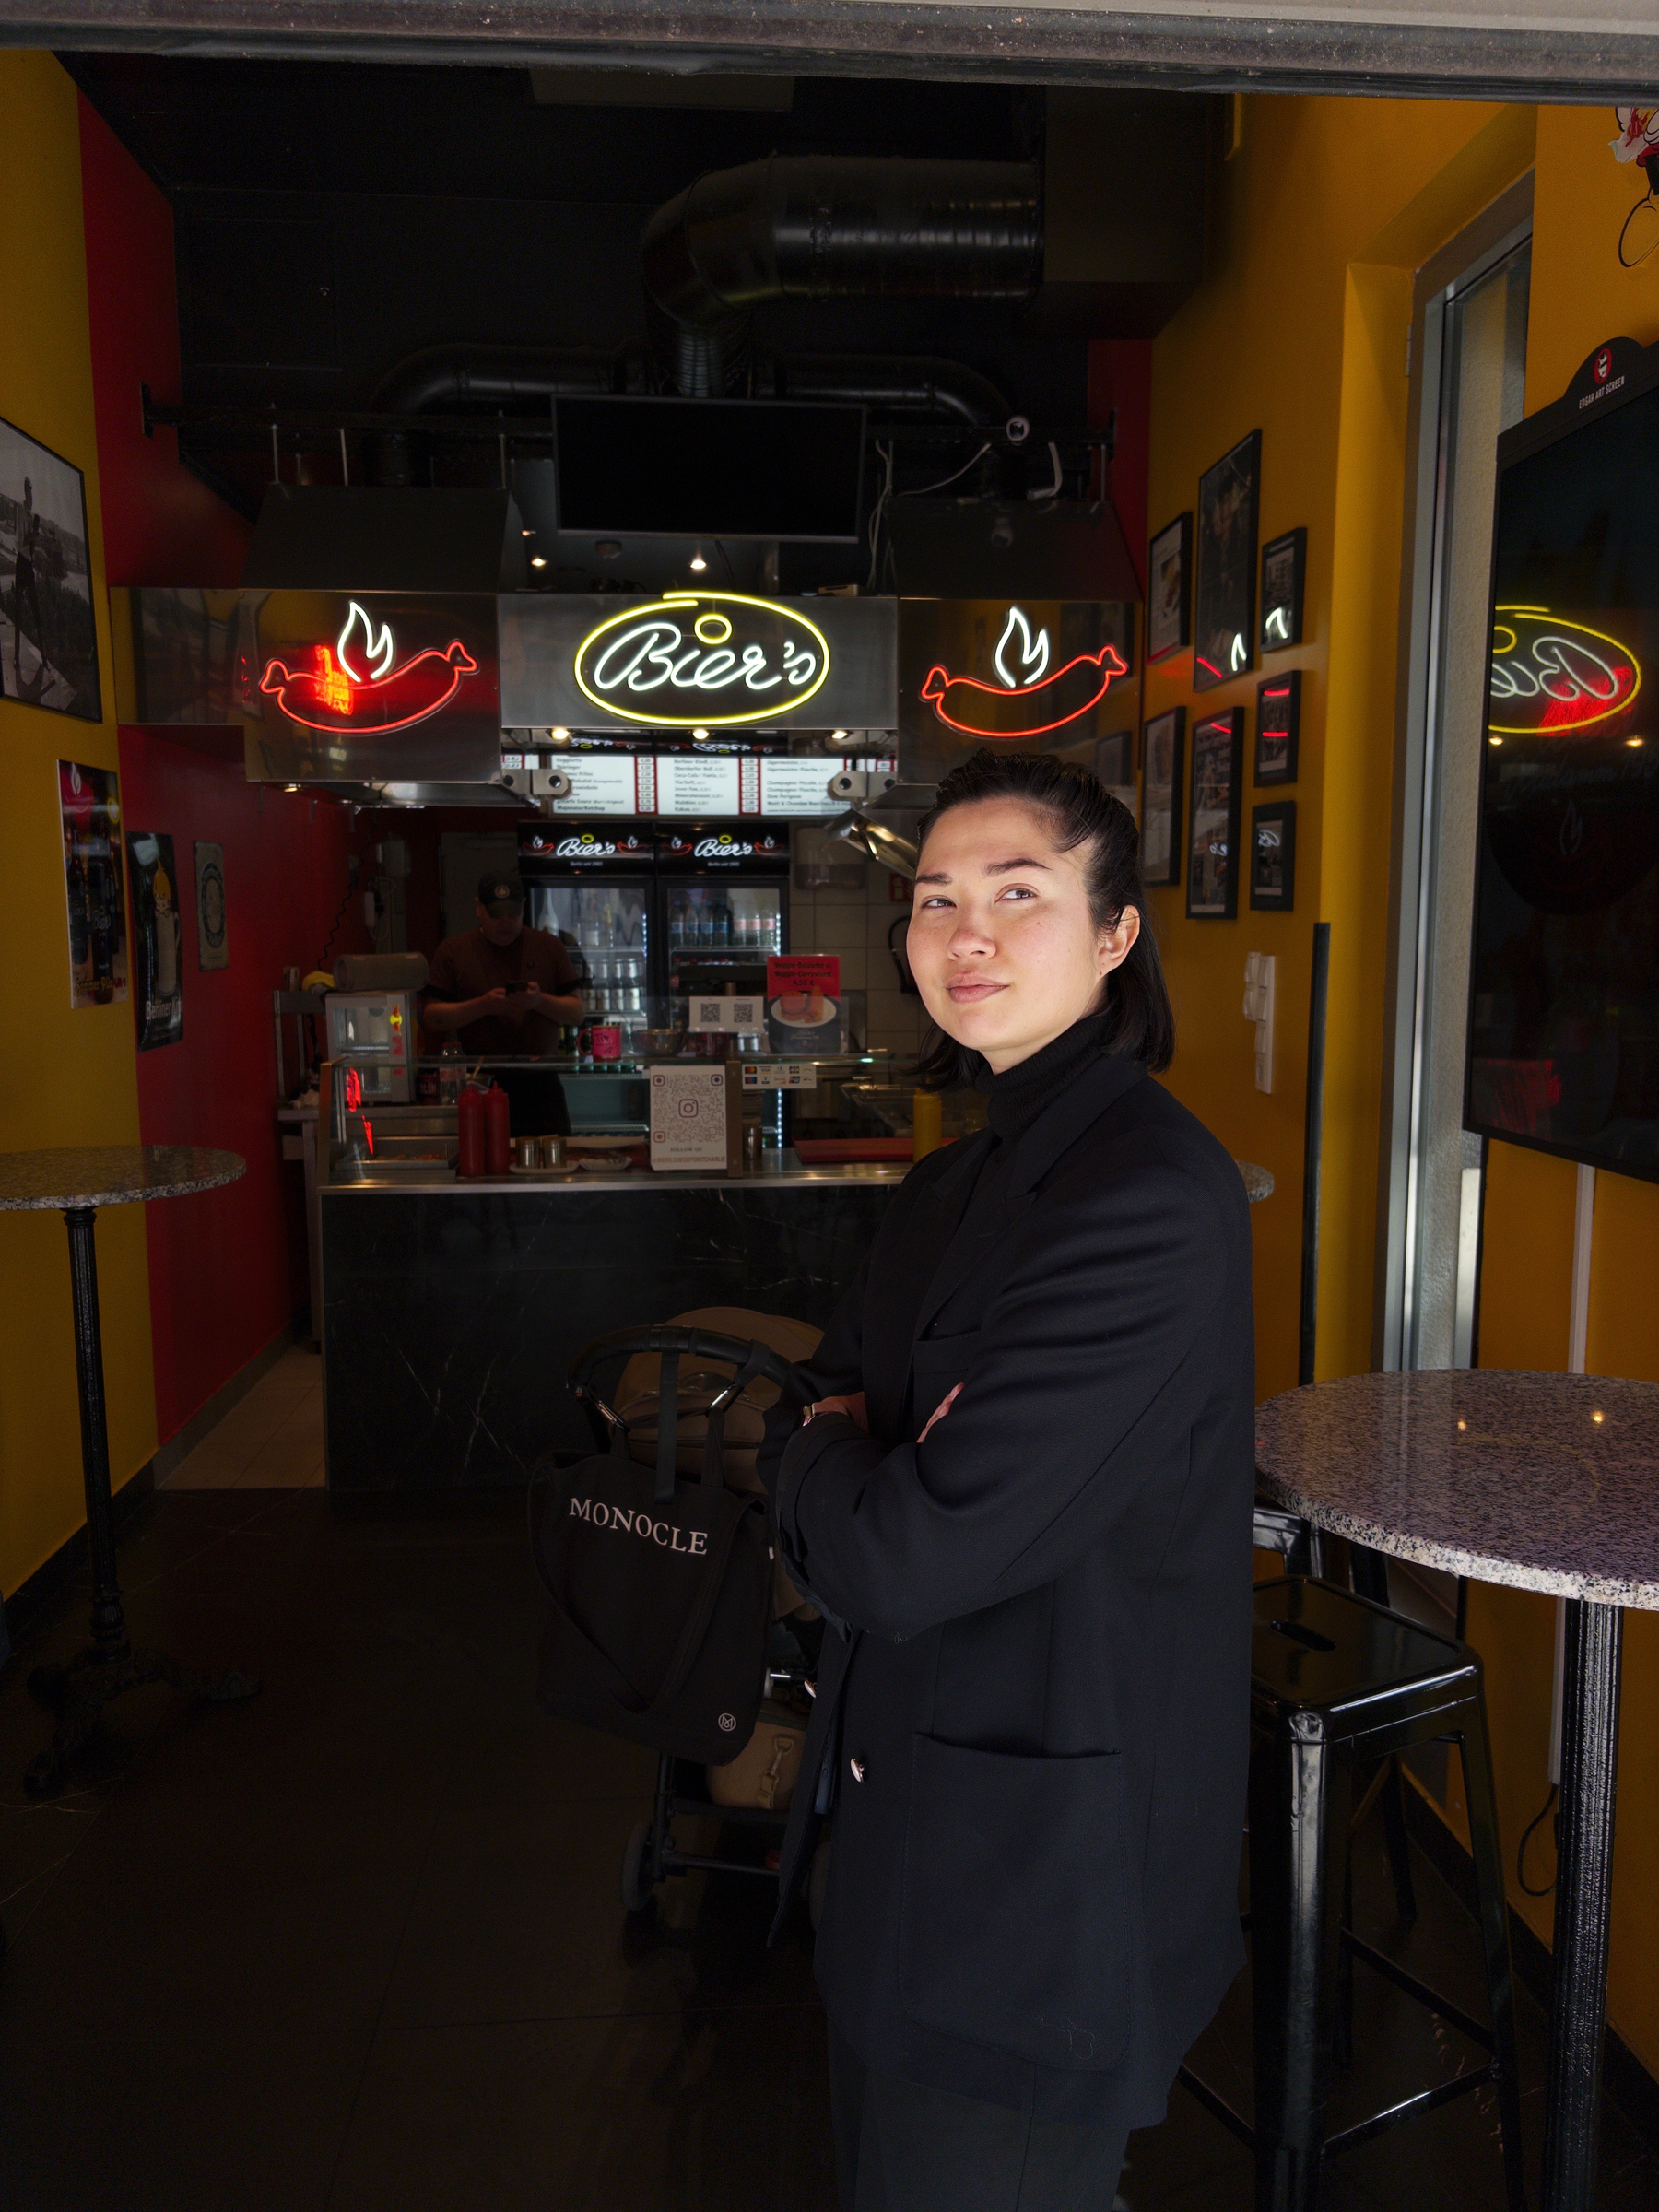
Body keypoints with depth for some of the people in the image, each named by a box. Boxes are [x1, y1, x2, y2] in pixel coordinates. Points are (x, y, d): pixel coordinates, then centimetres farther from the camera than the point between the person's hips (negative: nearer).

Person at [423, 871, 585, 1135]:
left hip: (539, 1084, 1)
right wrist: (483, 1006, -13)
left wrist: (540, 1002, -12)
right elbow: (431, 1016, 0)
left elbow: (577, 1011, 7)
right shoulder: (453, 950, 6)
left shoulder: (549, 948, 10)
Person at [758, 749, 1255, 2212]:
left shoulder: (1150, 1197, -25)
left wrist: (820, 1453, -8)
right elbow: (818, 1396, 9)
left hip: (1040, 1873, -8)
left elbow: (907, 1557, -28)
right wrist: (860, 1450, -13)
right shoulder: (963, 1182, 6)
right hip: (906, 1820, 9)